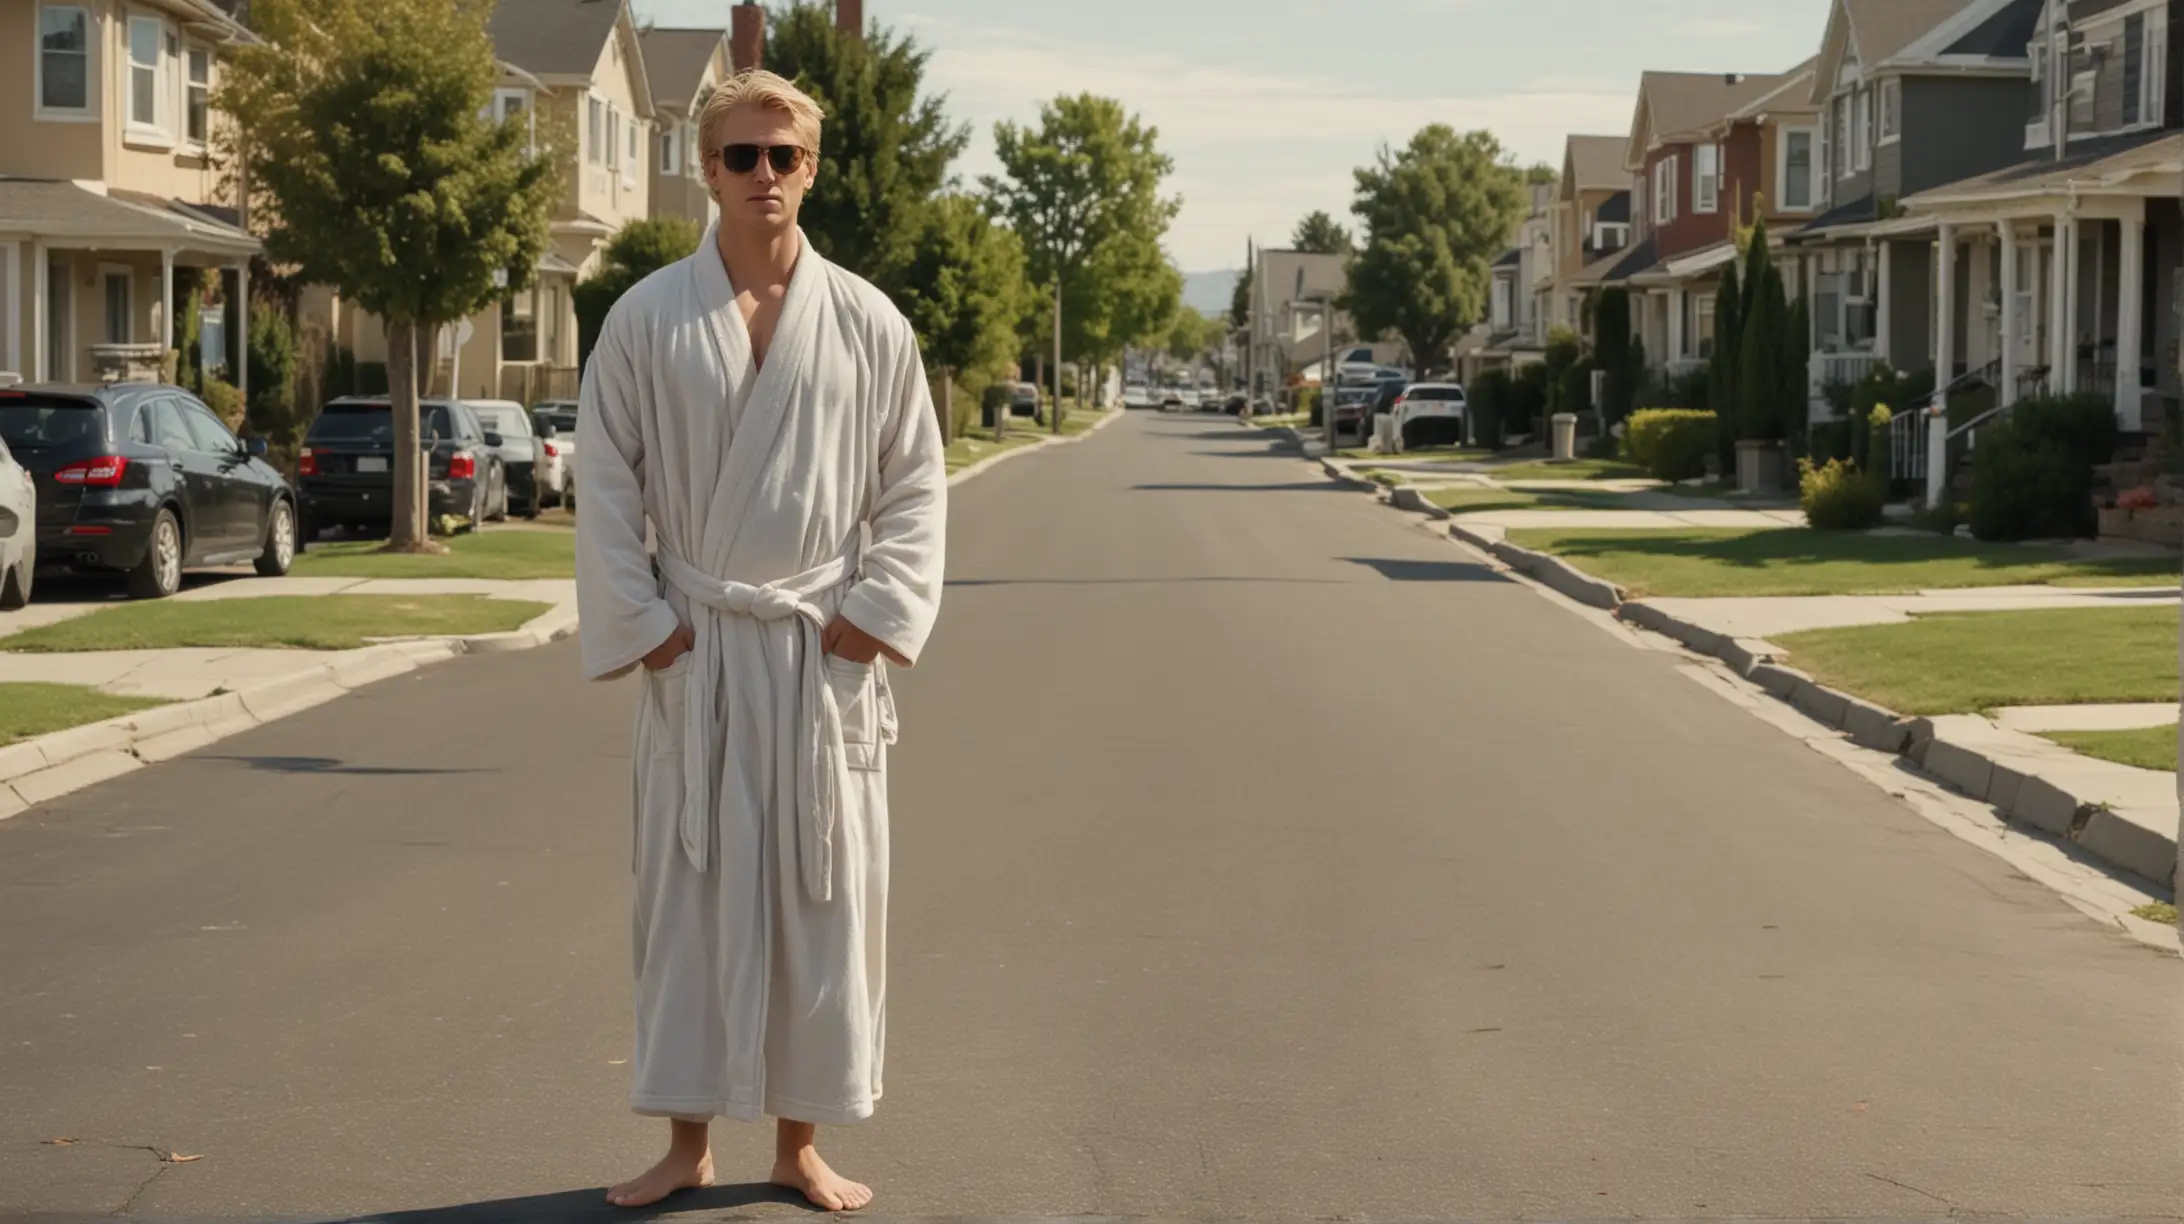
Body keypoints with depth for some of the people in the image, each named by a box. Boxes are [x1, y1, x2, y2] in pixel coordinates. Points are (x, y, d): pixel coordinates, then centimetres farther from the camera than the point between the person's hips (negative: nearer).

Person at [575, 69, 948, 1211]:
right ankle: (688, 1138, 18)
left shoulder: (867, 323, 1)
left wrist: (879, 610, -5)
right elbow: (608, 485, 1)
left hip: (823, 648, 1)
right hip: (695, 647, 0)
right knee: (688, 889, 5)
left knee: (822, 895, 6)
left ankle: (800, 1140, 19)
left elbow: (914, 482, 5)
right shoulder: (647, 317, -1)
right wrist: (640, 624, -5)